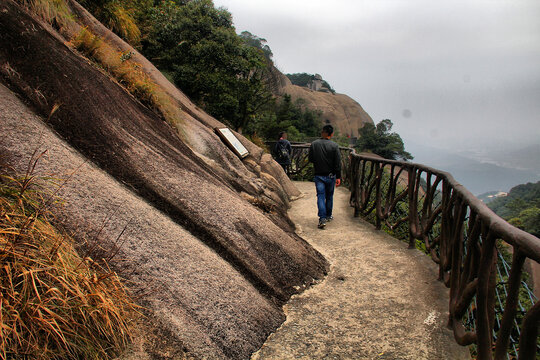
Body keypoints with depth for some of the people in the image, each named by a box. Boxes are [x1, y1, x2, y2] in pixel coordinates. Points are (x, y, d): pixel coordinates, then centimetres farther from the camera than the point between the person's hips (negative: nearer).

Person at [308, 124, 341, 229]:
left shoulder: (314, 144, -5)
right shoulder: (334, 146, -9)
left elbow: (311, 159, 2)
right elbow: (338, 163, -8)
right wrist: (338, 177, -3)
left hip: (318, 176, 0)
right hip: (330, 176, 0)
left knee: (321, 197, 0)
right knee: (329, 196, 16)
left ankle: (322, 219, -11)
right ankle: (328, 216, 30)